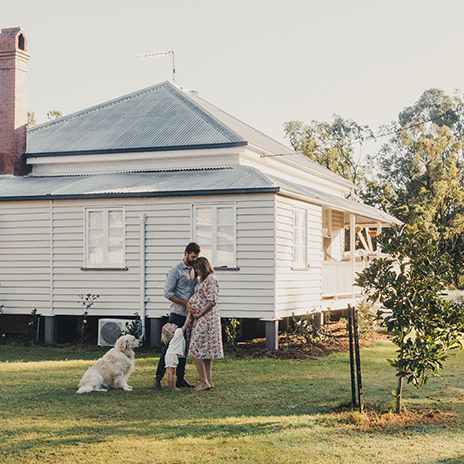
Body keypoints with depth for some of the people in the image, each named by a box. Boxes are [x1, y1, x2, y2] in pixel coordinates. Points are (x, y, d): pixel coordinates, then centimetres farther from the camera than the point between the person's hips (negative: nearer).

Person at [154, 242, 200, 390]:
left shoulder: (194, 270, 14)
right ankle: (158, 377, -2)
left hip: (189, 315, 7)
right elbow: (168, 293, -12)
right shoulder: (175, 270, -7)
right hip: (178, 314, -7)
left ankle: (180, 378, 14)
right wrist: (185, 303, -15)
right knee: (170, 345, -7)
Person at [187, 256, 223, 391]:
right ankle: (209, 381, 13)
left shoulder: (211, 279, -13)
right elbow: (195, 297, 20)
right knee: (205, 351, 10)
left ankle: (204, 381, -8)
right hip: (200, 318, 10)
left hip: (206, 318, -10)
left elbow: (212, 302, -17)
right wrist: (189, 306, 0)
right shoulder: (201, 279, 16)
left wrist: (199, 314, -14)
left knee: (196, 350, -10)